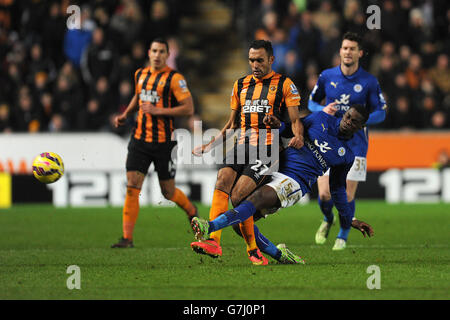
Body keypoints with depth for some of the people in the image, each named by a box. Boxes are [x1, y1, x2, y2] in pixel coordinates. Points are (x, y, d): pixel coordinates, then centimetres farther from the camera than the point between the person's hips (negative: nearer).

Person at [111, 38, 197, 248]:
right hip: (139, 140, 4)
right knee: (132, 187, -8)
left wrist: (157, 110, -18)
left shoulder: (174, 78, -9)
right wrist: (125, 115, 13)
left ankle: (192, 211, 39)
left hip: (163, 142, -4)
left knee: (168, 192, 6)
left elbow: (189, 109, -13)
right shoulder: (140, 74, 9)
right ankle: (127, 238, -7)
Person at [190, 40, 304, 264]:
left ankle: (253, 249, -5)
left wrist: (298, 136, -20)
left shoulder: (284, 84, 6)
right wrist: (211, 145, 17)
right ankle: (213, 241, -33)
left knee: (238, 196, -20)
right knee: (222, 181, -23)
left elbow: (295, 120, 2)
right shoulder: (240, 85, 20)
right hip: (242, 145, 5)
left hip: (267, 149, -5)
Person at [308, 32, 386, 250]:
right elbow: (312, 101, 14)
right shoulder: (327, 76, 1)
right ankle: (328, 220, 27)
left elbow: (380, 113, 2)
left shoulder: (369, 82, -3)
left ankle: (342, 237, 18)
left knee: (348, 195, -4)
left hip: (355, 144, -1)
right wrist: (323, 110, -9)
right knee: (324, 194, -7)